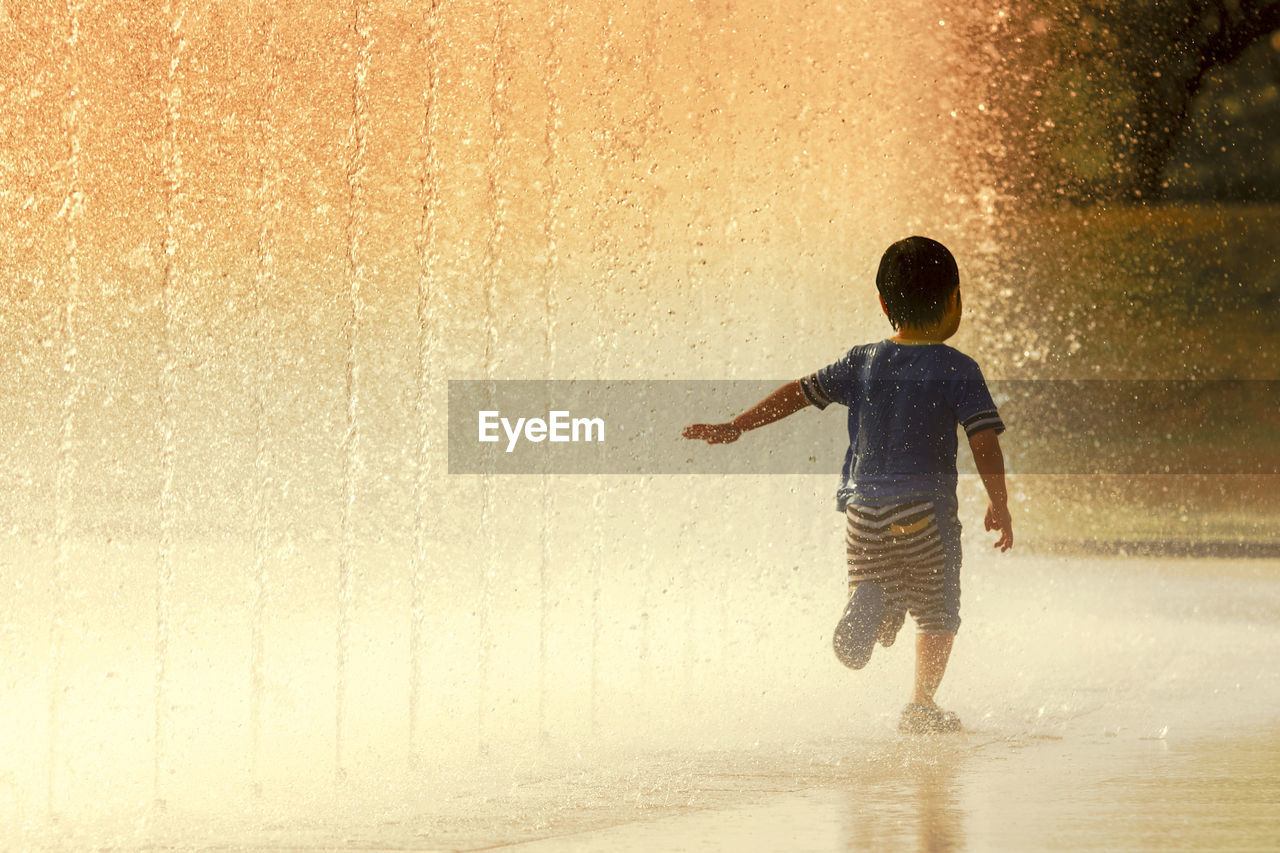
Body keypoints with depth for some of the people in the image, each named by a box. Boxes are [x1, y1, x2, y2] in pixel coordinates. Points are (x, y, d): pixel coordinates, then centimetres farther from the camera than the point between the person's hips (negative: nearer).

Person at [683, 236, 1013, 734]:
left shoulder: (862, 363, 7)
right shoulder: (957, 370, -4)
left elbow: (800, 393, 7)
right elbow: (985, 440, -9)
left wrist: (734, 427, 13)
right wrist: (999, 506, 3)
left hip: (863, 504, 3)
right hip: (924, 508, -3)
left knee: (880, 588, 16)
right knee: (937, 609, 12)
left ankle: (867, 602, -20)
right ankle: (922, 704, 5)